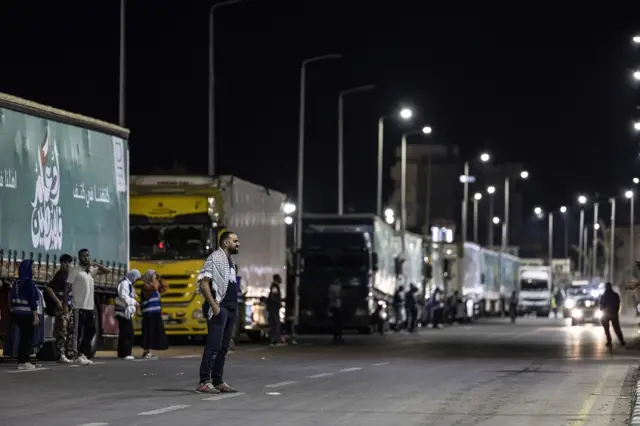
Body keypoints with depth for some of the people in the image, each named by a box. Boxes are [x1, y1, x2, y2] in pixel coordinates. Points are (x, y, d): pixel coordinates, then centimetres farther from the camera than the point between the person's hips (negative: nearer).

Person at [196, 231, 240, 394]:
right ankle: (204, 382, -14)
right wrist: (213, 305, -21)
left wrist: (235, 307, 16)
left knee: (224, 347, 8)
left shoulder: (231, 261, 18)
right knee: (213, 346, -13)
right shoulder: (214, 258, -9)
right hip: (219, 308, -9)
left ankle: (218, 381, 11)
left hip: (231, 308, 9)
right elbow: (203, 283, -16)